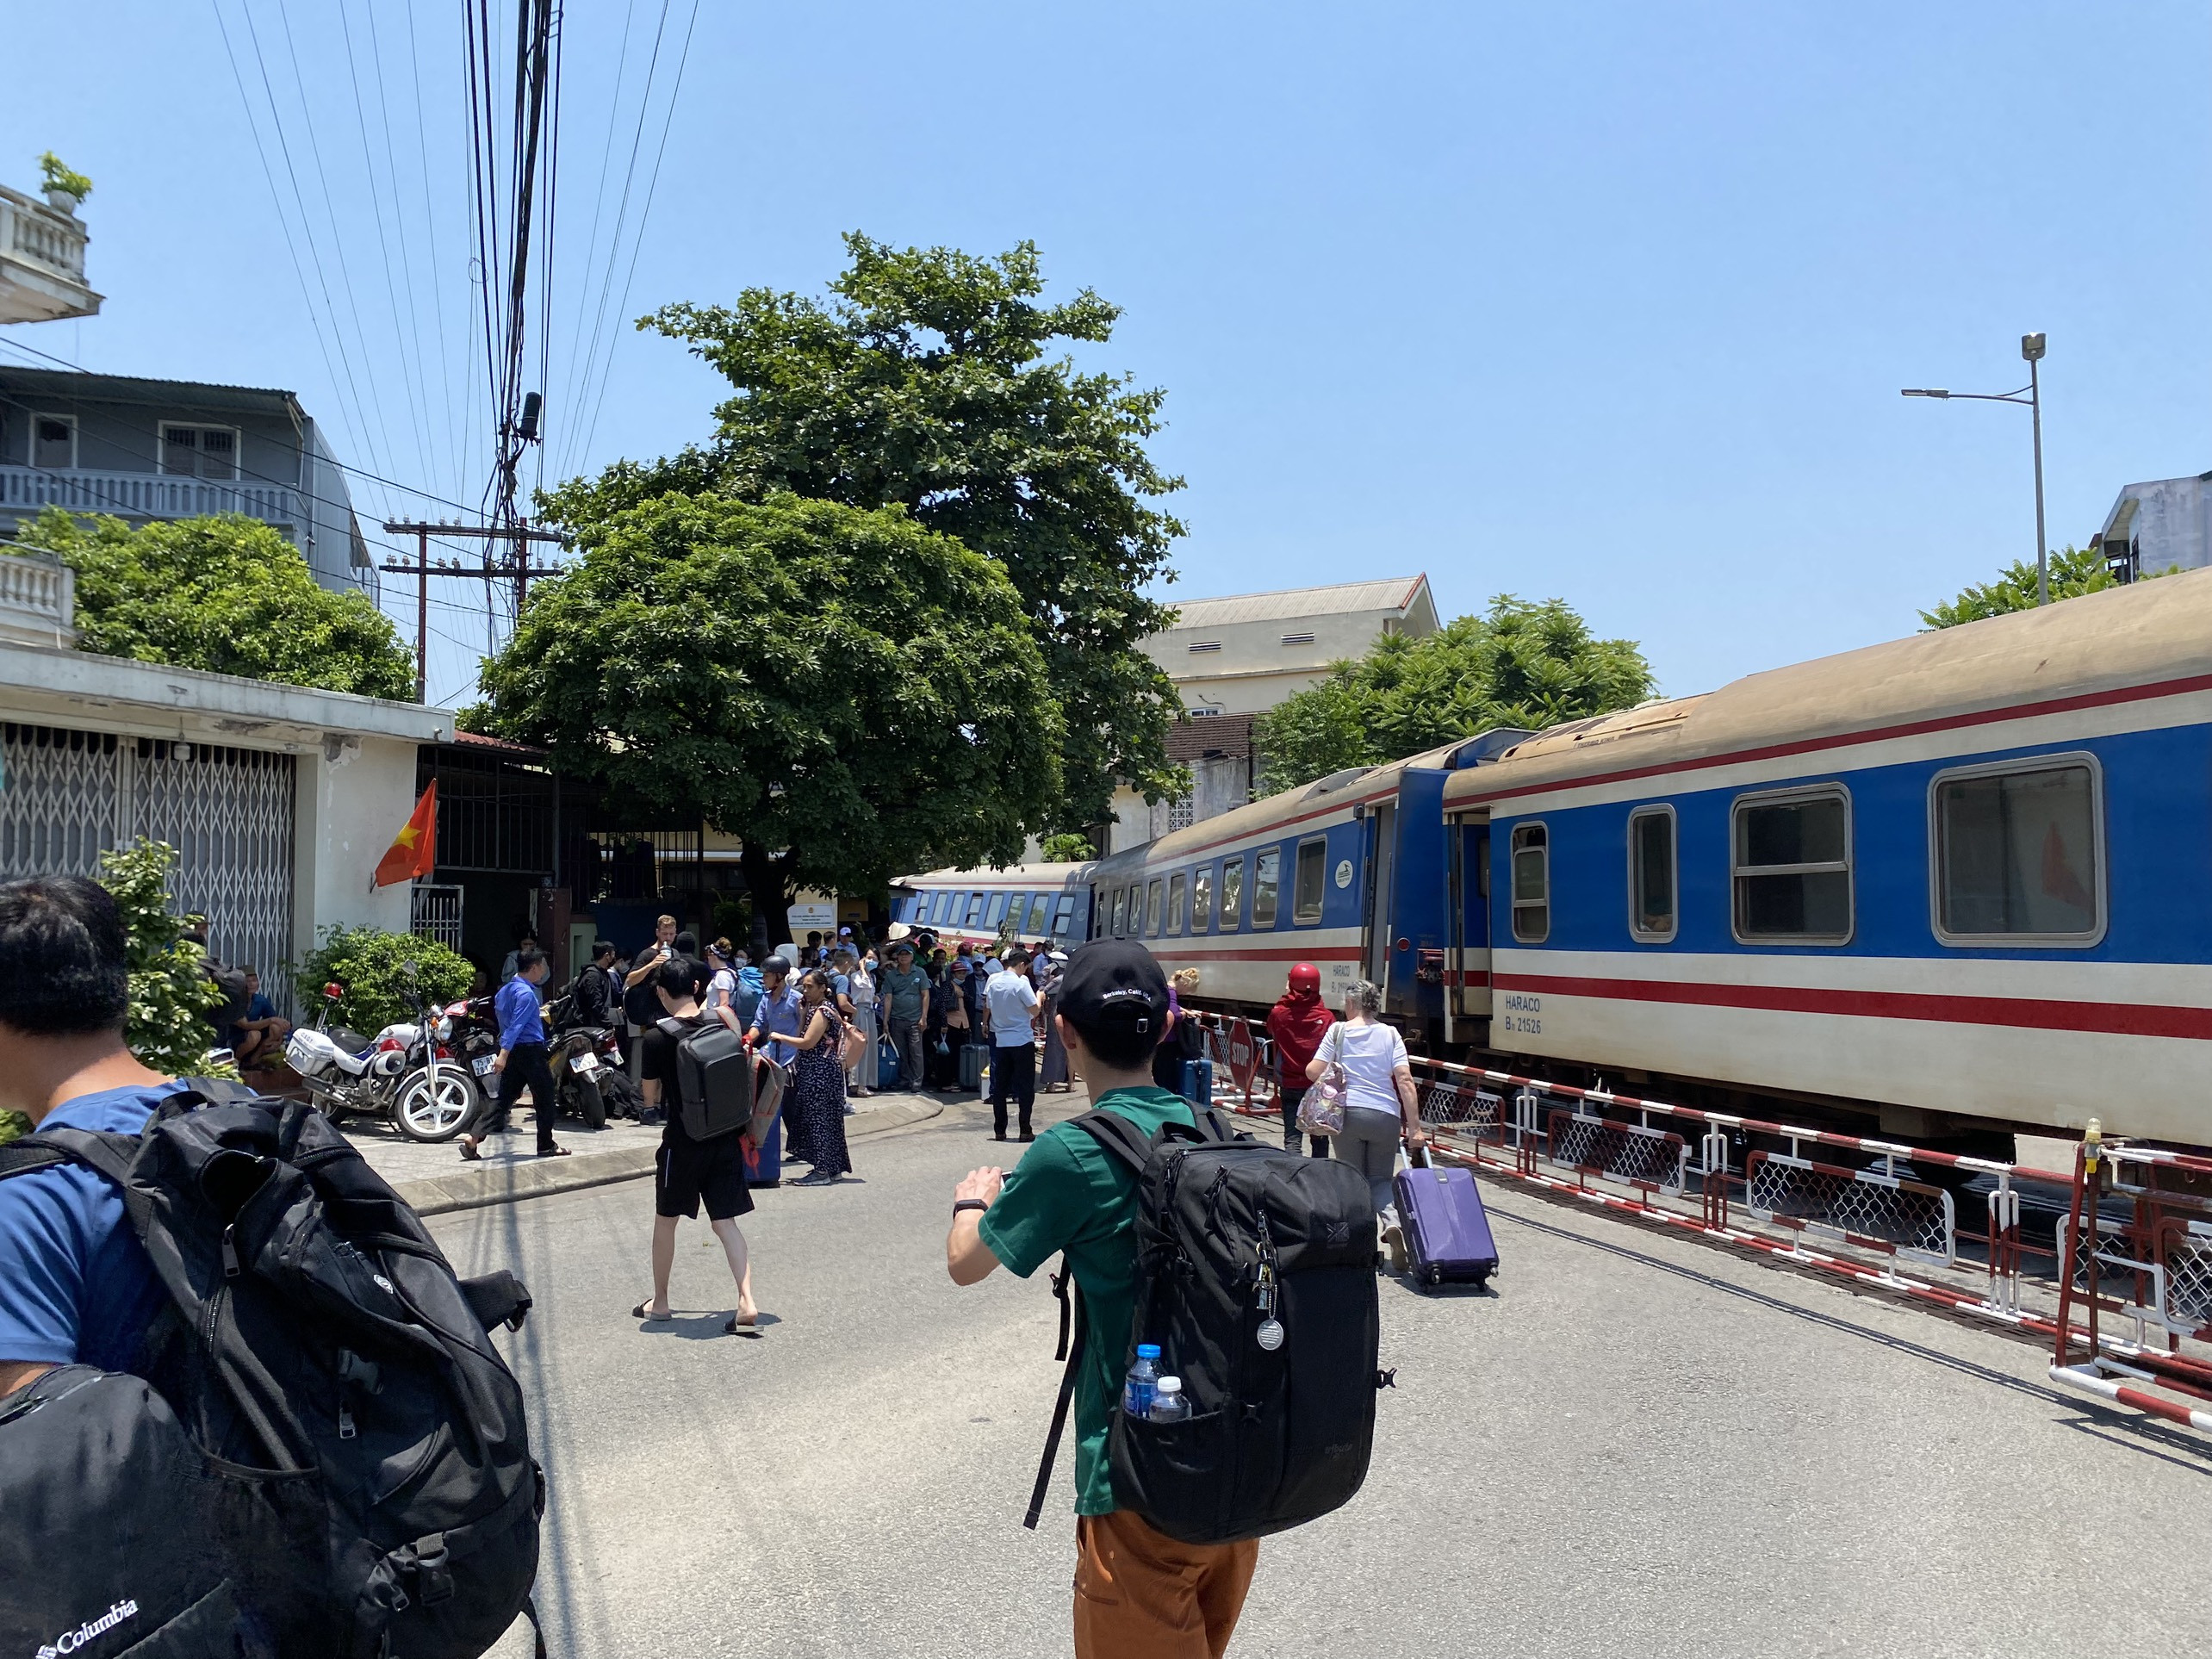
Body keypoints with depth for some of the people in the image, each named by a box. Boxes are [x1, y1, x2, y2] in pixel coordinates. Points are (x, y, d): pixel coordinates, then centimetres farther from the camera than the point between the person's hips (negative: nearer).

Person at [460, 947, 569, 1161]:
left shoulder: (505, 990, 13)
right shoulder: (526, 993, -16)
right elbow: (516, 1025, -24)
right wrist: (503, 1054, -29)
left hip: (511, 1052, 9)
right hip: (530, 1050, -9)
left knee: (505, 1099, 7)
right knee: (546, 1100, 5)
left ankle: (473, 1139, -4)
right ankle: (546, 1146, 12)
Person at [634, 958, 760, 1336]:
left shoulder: (656, 1039, -12)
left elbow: (652, 1095, -1)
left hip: (683, 1140, -4)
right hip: (726, 1137, 4)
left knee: (665, 1220, 15)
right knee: (725, 1222, 7)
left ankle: (659, 1302, 28)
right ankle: (747, 1301, -7)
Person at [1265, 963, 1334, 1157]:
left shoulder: (1279, 1013, -6)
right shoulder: (1325, 1017, -9)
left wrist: (1285, 997, 14)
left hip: (1289, 1084, 0)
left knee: (1292, 1138, 1)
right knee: (1320, 1138, 12)